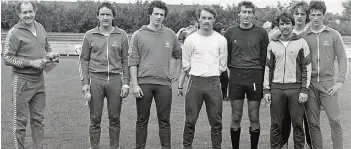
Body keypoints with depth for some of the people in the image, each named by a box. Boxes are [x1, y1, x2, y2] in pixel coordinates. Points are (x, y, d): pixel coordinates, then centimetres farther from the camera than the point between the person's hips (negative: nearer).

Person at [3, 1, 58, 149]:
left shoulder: (40, 27, 7)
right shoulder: (15, 32, -12)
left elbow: (47, 47, 22)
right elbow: (7, 58, -14)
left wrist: (49, 54, 0)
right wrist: (31, 62, -19)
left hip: (39, 79, 6)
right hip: (23, 81, -6)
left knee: (38, 118, 15)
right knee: (21, 120, 2)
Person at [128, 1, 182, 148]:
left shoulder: (170, 34, 7)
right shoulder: (138, 35, 0)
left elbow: (177, 54, 22)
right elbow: (133, 61, -2)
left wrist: (170, 71, 12)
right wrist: (134, 84, -8)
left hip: (164, 83, 2)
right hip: (144, 83, -1)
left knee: (164, 121, 6)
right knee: (142, 120, 7)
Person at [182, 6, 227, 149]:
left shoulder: (221, 40, 4)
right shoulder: (191, 39, 1)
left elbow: (222, 65, 10)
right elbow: (186, 65, 5)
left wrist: (212, 76, 7)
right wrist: (196, 77, 6)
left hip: (214, 83, 1)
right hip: (195, 83, -1)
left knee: (216, 120, 6)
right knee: (190, 120, 3)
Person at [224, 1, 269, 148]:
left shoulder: (261, 33, 2)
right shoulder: (230, 32, 5)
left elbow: (265, 57, 3)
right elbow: (226, 56, 10)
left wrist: (262, 78, 0)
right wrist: (232, 70, 5)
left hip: (255, 77, -1)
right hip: (236, 78, 1)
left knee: (254, 118, 3)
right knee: (236, 118, 5)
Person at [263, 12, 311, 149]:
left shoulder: (301, 43, 2)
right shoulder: (272, 44, 9)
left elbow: (307, 68, 0)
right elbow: (268, 68, 11)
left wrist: (304, 90, -7)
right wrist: (266, 90, 4)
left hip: (296, 88, -2)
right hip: (276, 88, 2)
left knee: (297, 124, 2)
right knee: (276, 124, 6)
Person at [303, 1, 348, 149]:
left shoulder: (333, 35, 3)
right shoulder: (303, 36, 4)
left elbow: (342, 59, 4)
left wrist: (340, 81, -4)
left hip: (327, 83, -1)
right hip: (309, 83, 1)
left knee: (334, 120, -5)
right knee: (313, 123, 5)